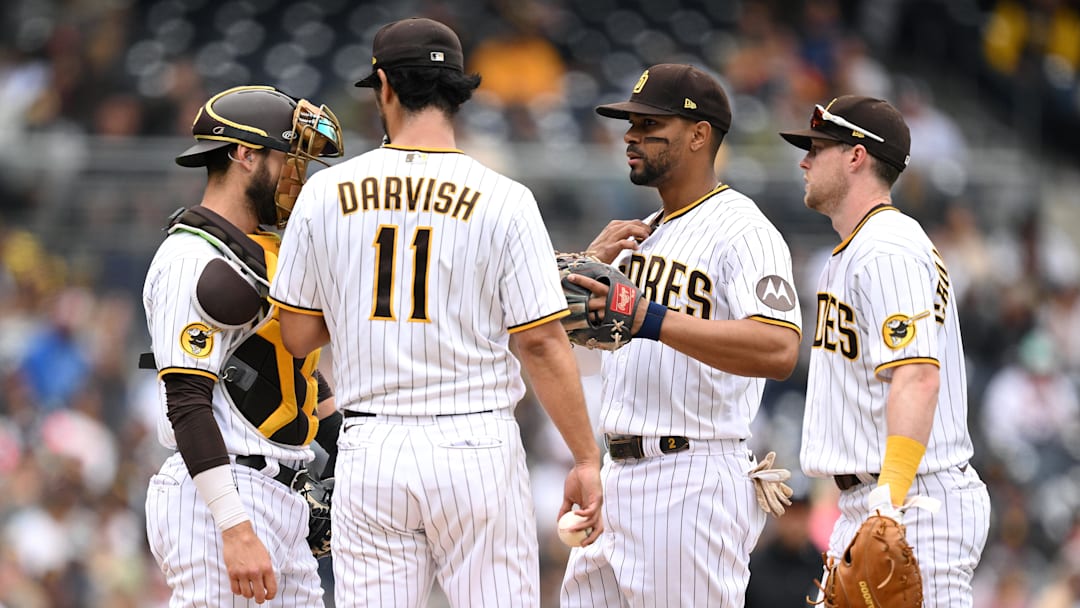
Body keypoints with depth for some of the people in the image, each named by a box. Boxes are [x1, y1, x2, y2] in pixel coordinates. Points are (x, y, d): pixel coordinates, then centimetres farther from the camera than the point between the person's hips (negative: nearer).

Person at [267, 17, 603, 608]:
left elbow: (298, 335, 9)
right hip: (476, 448, -2)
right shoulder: (503, 200, -5)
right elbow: (542, 343, -7)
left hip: (369, 449, 2)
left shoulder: (326, 192, 2)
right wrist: (586, 460, -2)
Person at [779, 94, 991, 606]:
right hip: (865, 504, 11)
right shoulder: (851, 250, 21)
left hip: (917, 502, -11)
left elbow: (917, 375, -25)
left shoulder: (887, 250, -13)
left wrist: (892, 489, -35)